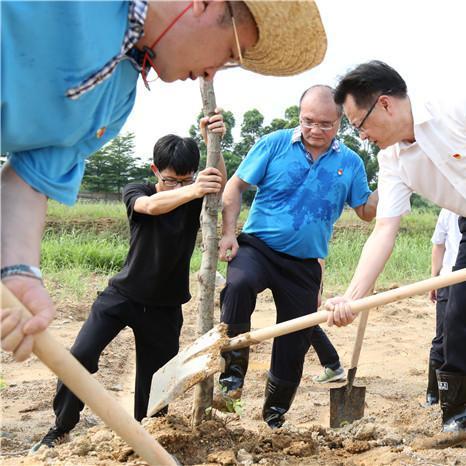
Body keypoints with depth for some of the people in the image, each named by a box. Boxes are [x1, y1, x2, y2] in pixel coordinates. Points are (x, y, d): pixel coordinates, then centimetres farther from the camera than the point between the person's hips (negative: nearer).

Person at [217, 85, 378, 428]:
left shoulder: (350, 163, 3)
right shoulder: (274, 145, -4)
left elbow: (367, 211, 8)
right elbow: (236, 185, 0)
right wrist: (228, 232, -10)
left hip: (304, 264, 3)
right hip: (257, 246, -2)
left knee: (296, 339, 6)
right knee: (238, 285, -36)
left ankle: (275, 414, 28)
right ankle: (234, 371, -18)